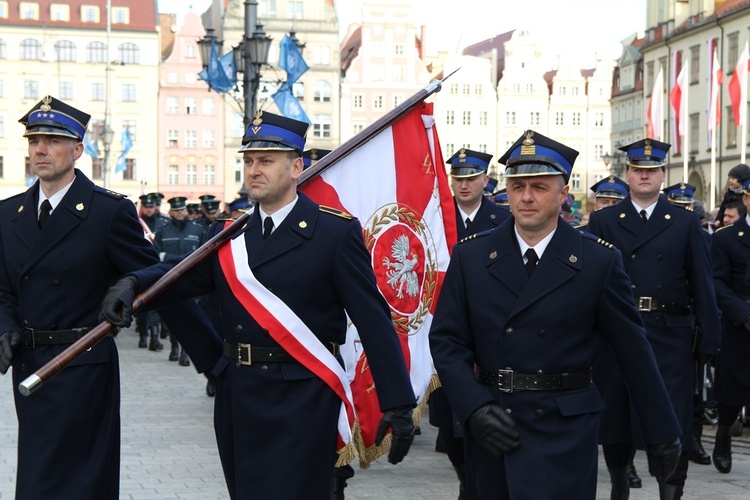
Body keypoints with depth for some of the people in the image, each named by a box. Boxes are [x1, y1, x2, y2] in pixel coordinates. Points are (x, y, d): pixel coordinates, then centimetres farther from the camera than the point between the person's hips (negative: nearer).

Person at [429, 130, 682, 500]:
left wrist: (662, 433, 6)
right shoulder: (471, 255, 4)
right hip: (488, 431, 3)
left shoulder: (598, 261, -2)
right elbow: (446, 340, 3)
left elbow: (634, 351, 2)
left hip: (563, 437, -3)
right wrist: (475, 408, -12)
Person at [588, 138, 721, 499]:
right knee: (615, 416, 12)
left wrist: (709, 340, -2)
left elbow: (702, 285, 3)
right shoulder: (603, 222, 6)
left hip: (670, 338, -1)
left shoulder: (685, 224, 6)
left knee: (673, 424, -4)